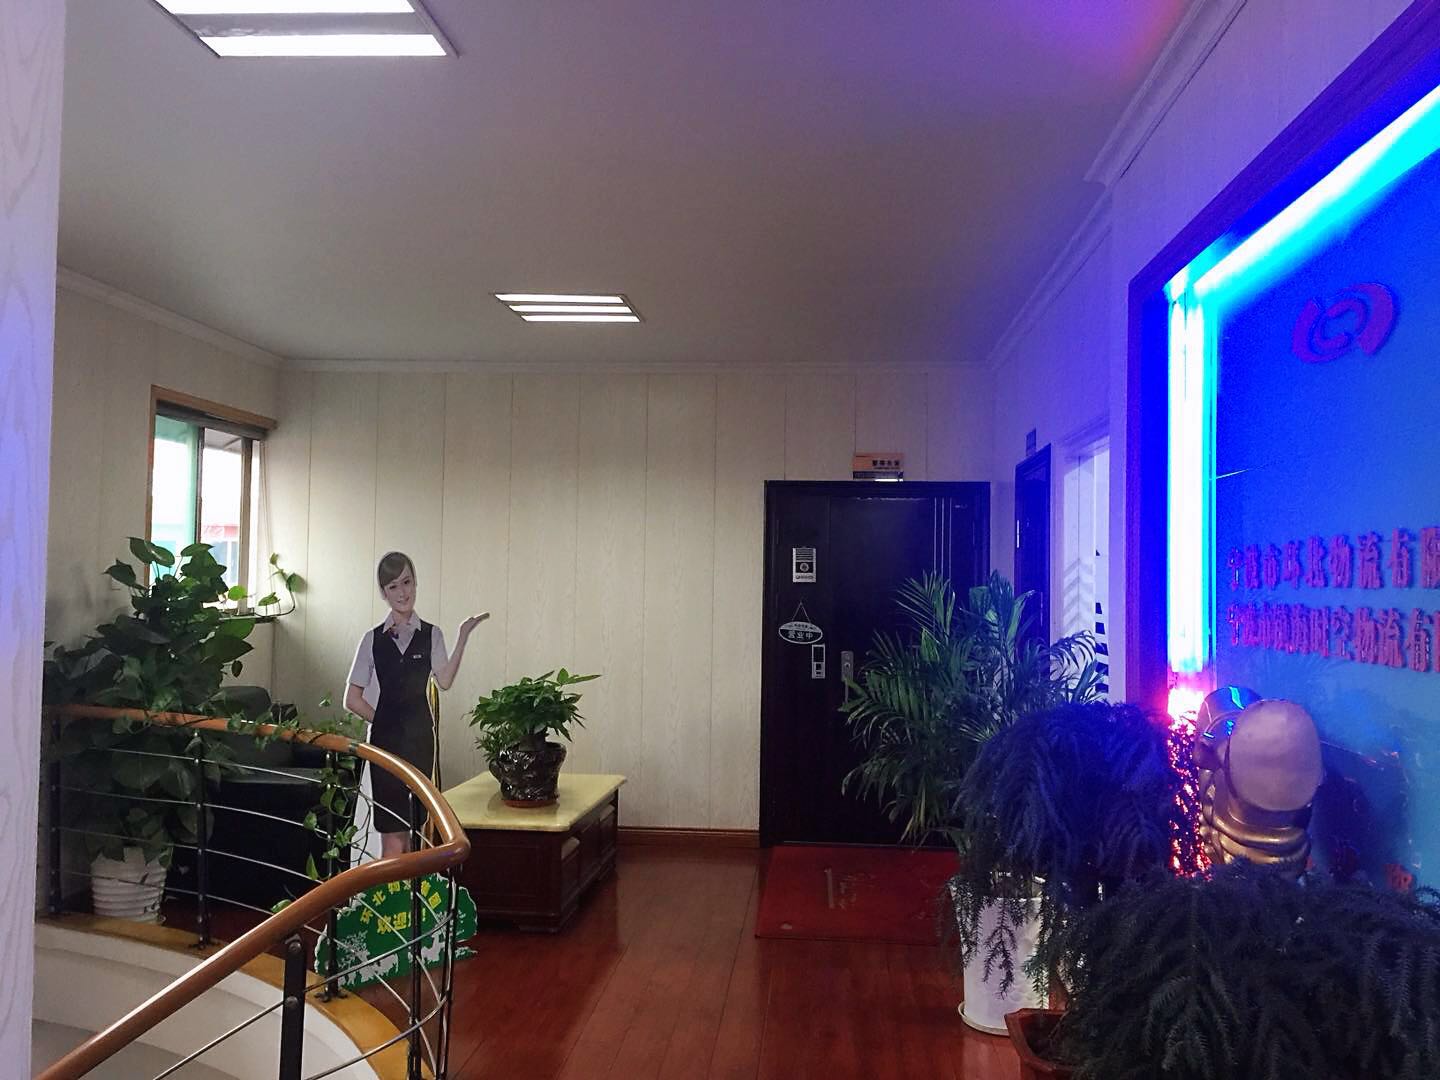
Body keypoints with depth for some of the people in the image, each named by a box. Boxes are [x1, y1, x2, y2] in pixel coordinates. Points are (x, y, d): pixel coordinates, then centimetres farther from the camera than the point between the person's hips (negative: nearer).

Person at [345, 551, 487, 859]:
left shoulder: (431, 634, 5)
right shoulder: (373, 639, 6)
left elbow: (444, 680, -13)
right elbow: (352, 698, 8)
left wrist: (463, 636, -18)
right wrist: (383, 720, 1)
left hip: (420, 740, 0)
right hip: (385, 741, 0)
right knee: (393, 833, -1)